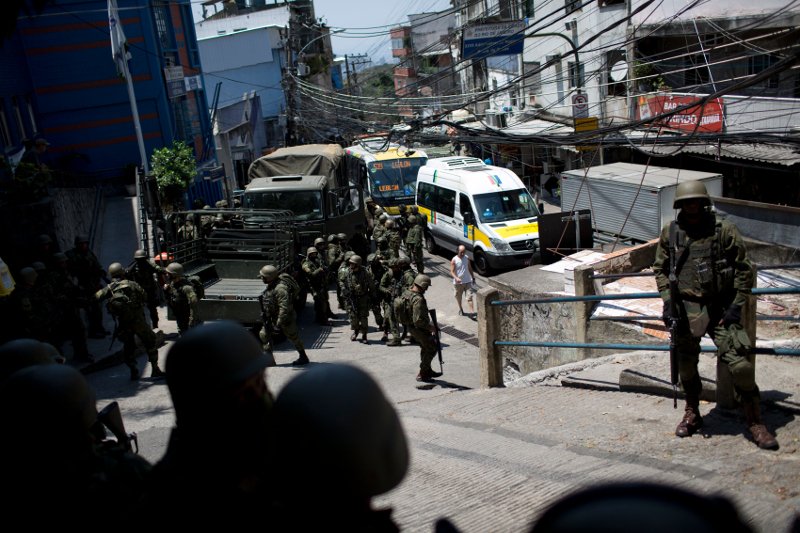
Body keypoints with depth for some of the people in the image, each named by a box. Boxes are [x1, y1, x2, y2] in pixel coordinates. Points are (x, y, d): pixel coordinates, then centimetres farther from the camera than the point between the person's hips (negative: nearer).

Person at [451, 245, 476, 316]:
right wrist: (456, 278, -33)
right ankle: (460, 309, 37)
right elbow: (452, 272, -16)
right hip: (458, 283, -2)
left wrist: (473, 277, 16)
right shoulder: (454, 260, -14)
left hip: (468, 281, 2)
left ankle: (472, 312, -8)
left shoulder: (467, 258, -1)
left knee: (470, 297, -6)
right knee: (459, 297, 15)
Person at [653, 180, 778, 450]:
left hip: (720, 307, -2)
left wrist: (736, 306, -6)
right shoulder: (670, 233, 3)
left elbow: (745, 270, 0)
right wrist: (667, 301, 0)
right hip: (685, 309, 2)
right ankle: (692, 414, 34)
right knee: (686, 364, 11)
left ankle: (755, 423, 8)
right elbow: (660, 269, 12)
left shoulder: (724, 230, -4)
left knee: (741, 364, -8)